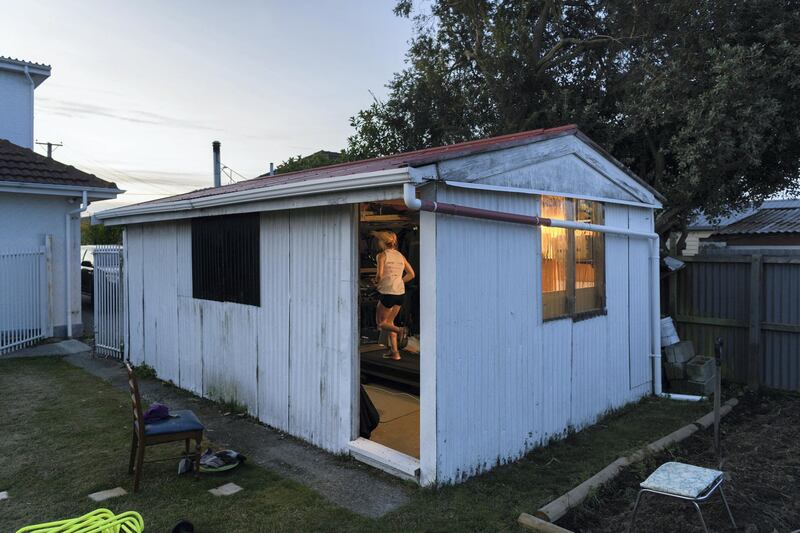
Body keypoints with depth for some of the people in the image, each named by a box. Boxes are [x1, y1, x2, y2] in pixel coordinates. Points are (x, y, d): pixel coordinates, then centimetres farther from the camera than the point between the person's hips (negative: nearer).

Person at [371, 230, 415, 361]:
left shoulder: (382, 255, -7)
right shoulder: (400, 256, 11)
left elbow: (380, 274, -18)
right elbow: (411, 274, 11)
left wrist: (376, 282, 3)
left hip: (387, 293, -6)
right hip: (400, 293, 6)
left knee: (380, 323, 9)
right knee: (389, 322, 19)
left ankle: (400, 331, -20)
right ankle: (395, 353, 13)